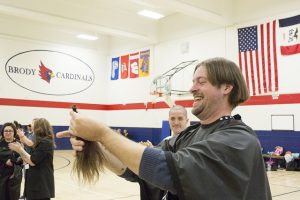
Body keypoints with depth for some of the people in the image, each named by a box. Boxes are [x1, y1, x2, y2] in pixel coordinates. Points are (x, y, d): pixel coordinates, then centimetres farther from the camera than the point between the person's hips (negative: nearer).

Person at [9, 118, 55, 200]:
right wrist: (19, 149, 2)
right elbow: (28, 160, 12)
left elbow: (32, 161, -19)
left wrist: (20, 149, -11)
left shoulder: (45, 142, -17)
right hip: (37, 181, 10)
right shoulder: (41, 142, 14)